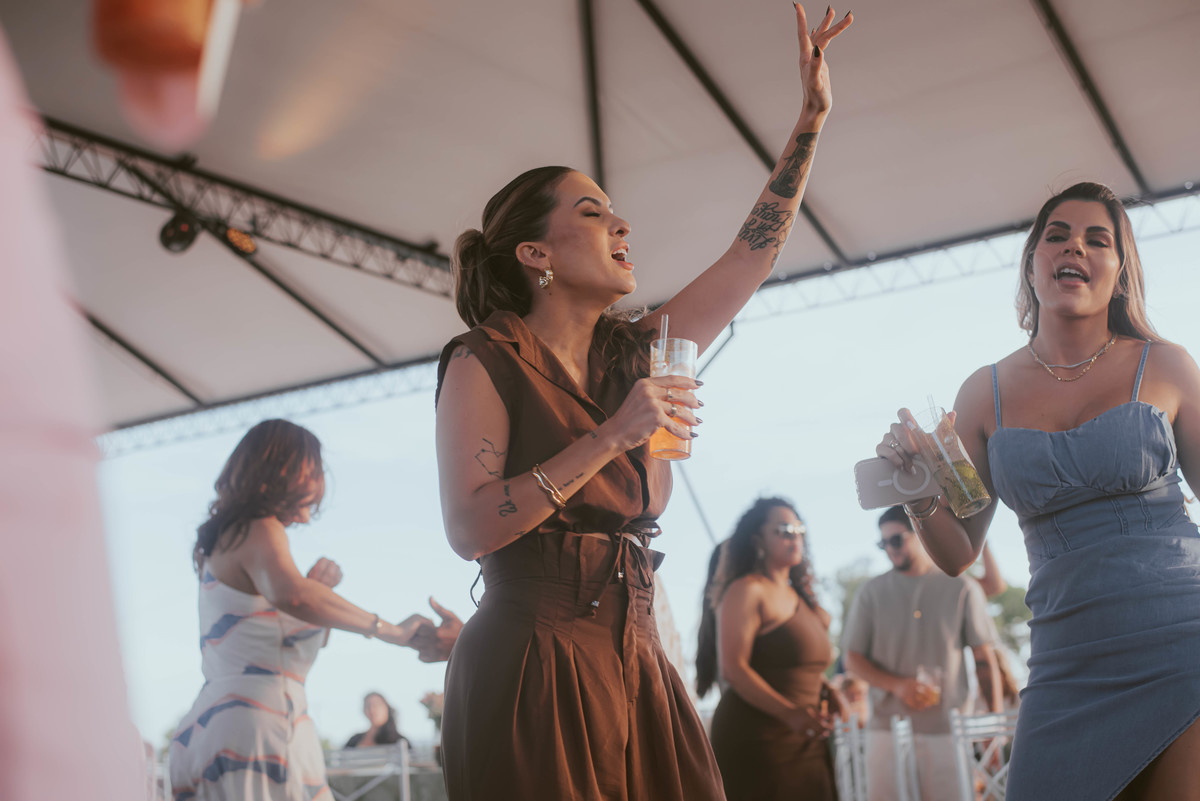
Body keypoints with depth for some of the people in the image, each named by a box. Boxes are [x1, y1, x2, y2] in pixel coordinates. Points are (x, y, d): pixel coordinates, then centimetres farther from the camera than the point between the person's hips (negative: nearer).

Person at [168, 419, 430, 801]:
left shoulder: (221, 540, 25)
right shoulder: (259, 529, -5)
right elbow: (290, 594, -28)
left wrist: (316, 587, 12)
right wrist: (391, 630, -24)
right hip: (255, 720, -9)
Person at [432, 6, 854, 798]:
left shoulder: (635, 354, 14)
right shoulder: (485, 363, -4)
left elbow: (752, 256, 18)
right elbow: (470, 528, -15)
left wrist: (812, 118, 17)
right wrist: (611, 438, -19)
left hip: (636, 666, 6)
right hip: (531, 669, -6)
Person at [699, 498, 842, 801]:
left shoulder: (799, 595, 18)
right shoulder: (747, 590, -7)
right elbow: (733, 668, -18)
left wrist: (827, 692, 6)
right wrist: (790, 713, -26)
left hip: (805, 741, 8)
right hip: (756, 739, -8)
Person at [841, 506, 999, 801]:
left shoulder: (962, 588, 6)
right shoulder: (872, 593, 9)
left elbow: (984, 658, 8)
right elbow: (852, 657, 8)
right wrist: (898, 685, -9)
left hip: (948, 731, -1)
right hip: (887, 730, 1)